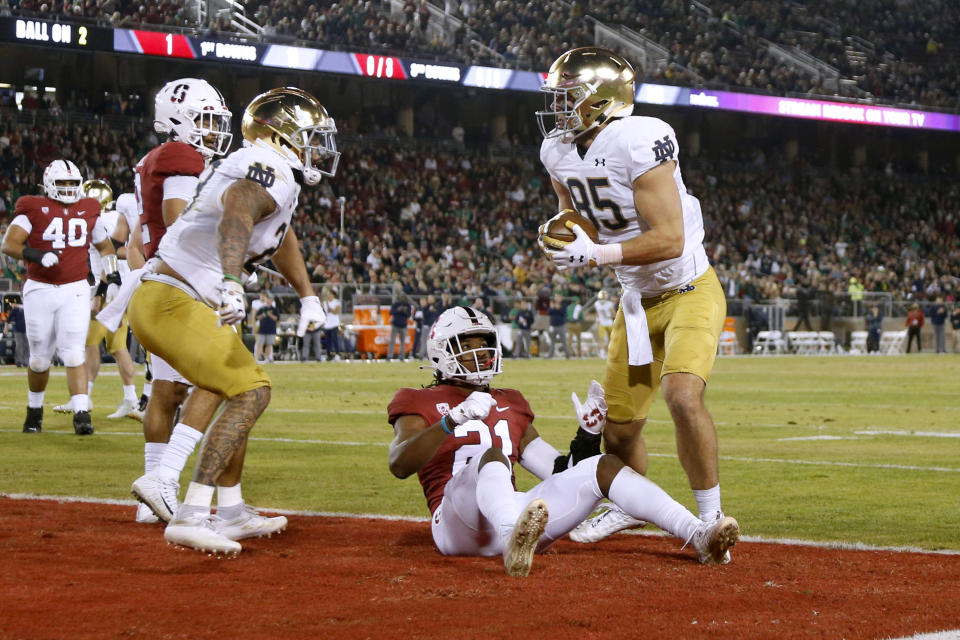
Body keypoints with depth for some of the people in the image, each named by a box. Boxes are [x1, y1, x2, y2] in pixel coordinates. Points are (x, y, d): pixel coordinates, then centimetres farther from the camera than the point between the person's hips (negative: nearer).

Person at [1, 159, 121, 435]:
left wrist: (112, 272, 12)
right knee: (39, 359, 8)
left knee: (73, 354, -11)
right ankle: (34, 409, 30)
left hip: (75, 291, 1)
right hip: (39, 291, -1)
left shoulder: (88, 211, 10)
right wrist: (37, 255, -28)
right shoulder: (33, 209, -2)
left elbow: (104, 245, 26)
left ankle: (81, 414, -17)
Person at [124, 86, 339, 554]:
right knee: (251, 393, -13)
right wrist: (232, 282, -55)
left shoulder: (268, 174, 19)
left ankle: (230, 513, 28)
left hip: (158, 300, 10)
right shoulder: (267, 173, -14)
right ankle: (191, 517, -21)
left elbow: (281, 237, 39)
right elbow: (236, 217, -37)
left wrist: (308, 297, 49)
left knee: (244, 392, 21)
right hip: (173, 303, -10)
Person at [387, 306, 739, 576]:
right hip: (458, 519, -6)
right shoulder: (420, 403, 13)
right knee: (492, 455, -37)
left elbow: (560, 474, 28)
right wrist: (454, 420, -24)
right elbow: (399, 465, -10)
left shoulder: (509, 404, 30)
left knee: (602, 467, -7)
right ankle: (514, 545, -73)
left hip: (508, 513, 6)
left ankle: (700, 536, -26)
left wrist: (587, 436, 11)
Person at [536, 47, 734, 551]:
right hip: (637, 301, 7)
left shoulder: (638, 142, -27)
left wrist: (595, 254, -32)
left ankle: (712, 518, -14)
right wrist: (568, 236, -10)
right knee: (618, 429, 12)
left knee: (683, 396, -30)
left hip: (689, 292, -7)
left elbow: (669, 240, -29)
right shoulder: (559, 153, -2)